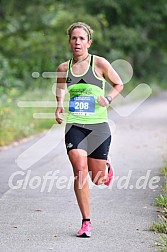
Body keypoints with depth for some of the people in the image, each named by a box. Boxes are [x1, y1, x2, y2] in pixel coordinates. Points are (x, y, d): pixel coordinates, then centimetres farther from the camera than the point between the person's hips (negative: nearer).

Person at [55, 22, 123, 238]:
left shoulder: (99, 64, -2)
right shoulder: (63, 69, 5)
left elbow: (119, 85, 10)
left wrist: (108, 98, -8)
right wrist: (59, 107, 2)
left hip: (98, 125, -1)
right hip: (74, 125, 1)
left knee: (97, 178, 4)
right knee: (80, 171, -15)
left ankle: (106, 168, 43)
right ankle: (86, 222, -5)